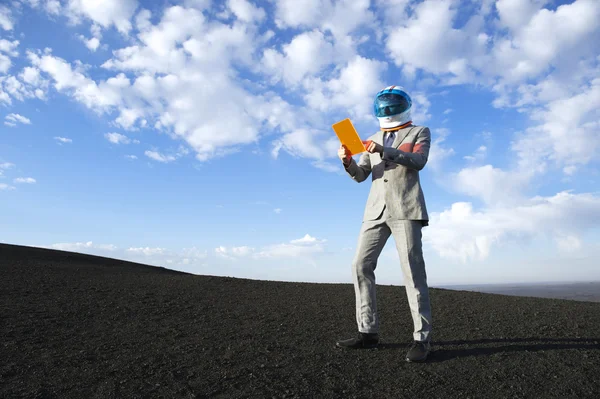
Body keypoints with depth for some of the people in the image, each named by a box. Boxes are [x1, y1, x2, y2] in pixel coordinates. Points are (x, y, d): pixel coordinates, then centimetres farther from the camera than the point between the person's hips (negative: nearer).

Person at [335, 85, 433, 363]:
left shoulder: (419, 132, 11)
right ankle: (368, 332, 3)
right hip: (376, 210, 5)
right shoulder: (373, 140, 23)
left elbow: (419, 161, -9)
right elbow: (360, 176, 13)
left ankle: (422, 338, -4)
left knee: (412, 269, -11)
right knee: (361, 266, -3)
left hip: (406, 208, -5)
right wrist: (348, 160, -9)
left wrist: (384, 151, -21)